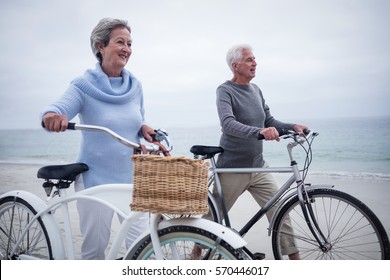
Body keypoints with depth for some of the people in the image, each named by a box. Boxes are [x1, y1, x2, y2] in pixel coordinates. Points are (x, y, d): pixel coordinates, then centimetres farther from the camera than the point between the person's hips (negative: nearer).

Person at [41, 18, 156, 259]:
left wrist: (145, 129, -6)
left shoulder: (135, 86, 6)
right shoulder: (84, 86, -6)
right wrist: (52, 116, -43)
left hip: (131, 178, 3)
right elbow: (58, 110, -19)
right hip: (95, 179, -3)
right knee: (95, 247, 6)